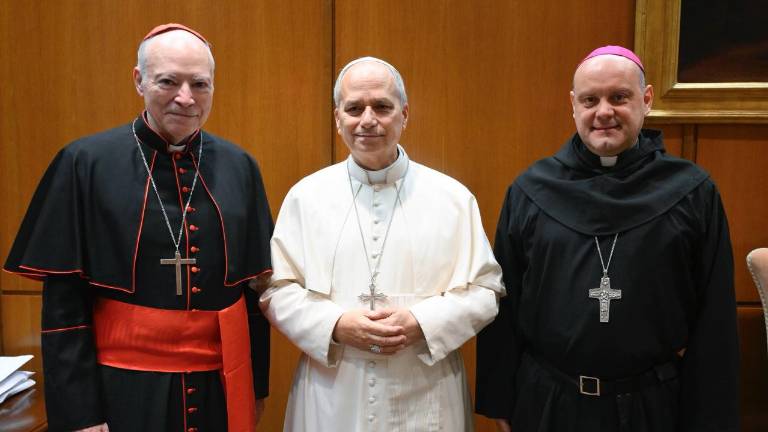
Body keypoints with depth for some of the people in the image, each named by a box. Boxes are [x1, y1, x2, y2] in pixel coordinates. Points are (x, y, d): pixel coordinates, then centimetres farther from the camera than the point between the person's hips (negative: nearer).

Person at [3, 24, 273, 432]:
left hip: (222, 385, 3)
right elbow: (64, 300, -6)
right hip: (125, 387, -2)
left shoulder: (239, 167, -1)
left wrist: (257, 385, 7)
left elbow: (253, 286, 4)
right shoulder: (87, 163, -8)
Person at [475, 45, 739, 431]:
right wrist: (499, 401, 1)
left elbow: (714, 320, -2)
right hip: (545, 401, 1)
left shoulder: (691, 192, -5)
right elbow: (504, 302, 0)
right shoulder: (531, 191, -4)